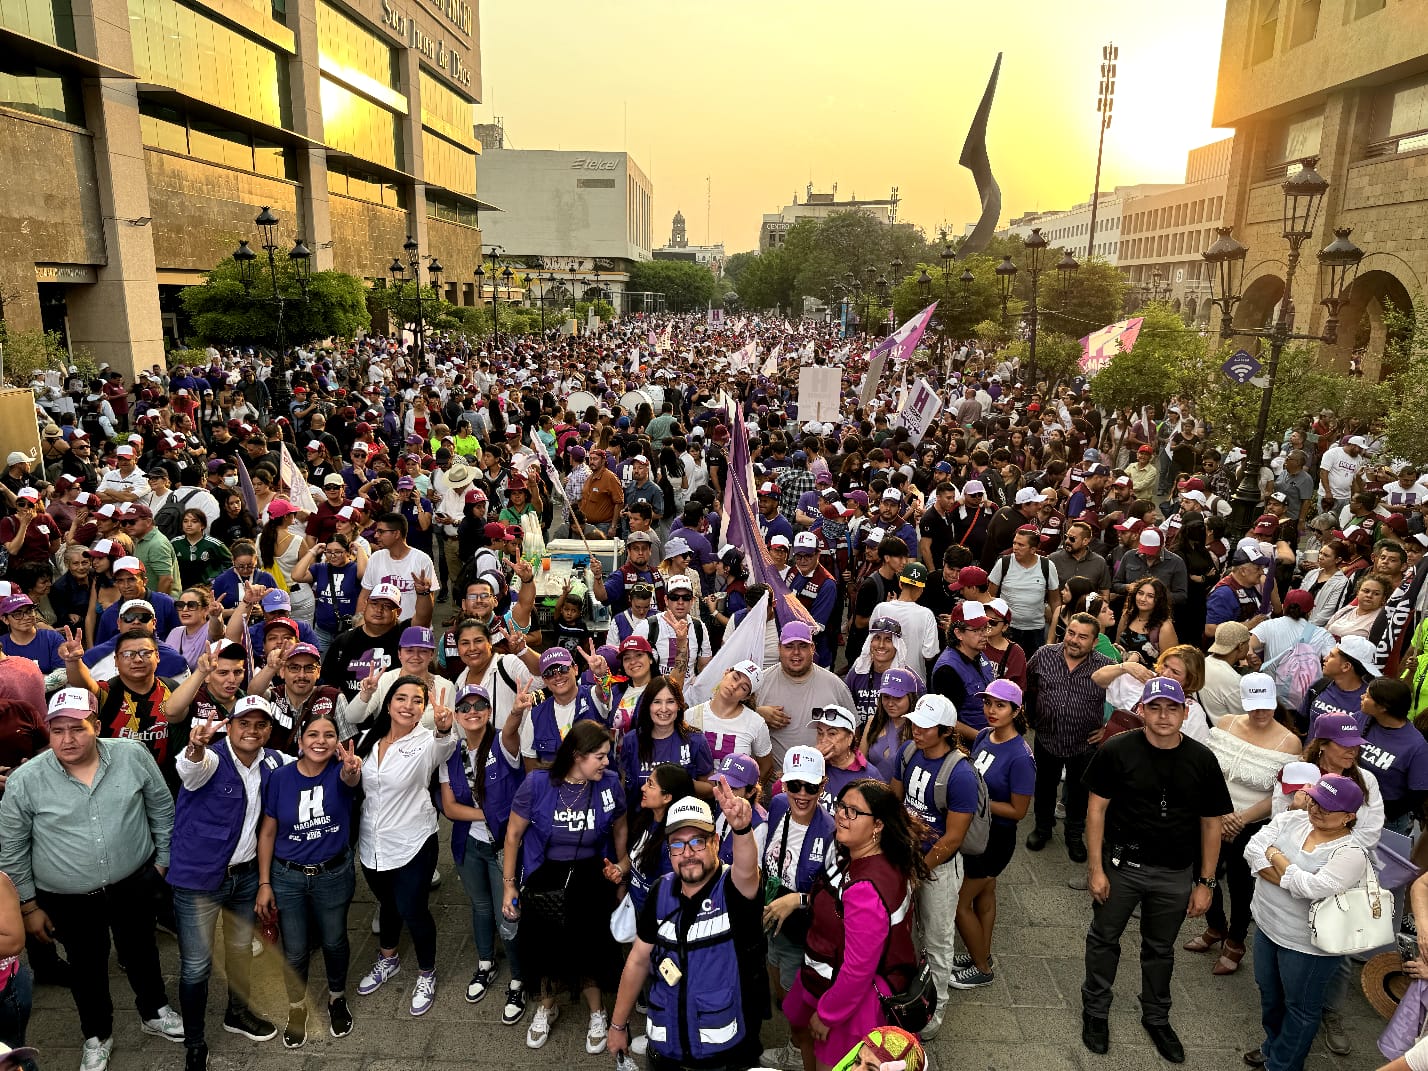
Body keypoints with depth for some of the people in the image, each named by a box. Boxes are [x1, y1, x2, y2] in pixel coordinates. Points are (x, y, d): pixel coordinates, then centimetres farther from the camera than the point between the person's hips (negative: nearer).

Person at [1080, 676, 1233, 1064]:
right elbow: (1097, 809, -9)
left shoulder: (1202, 760, -8)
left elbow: (1211, 824, 0)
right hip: (1122, 865, -1)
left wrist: (1205, 883, 0)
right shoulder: (1116, 751, -14)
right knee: (1104, 939, 13)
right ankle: (1095, 1011, 34)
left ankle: (1156, 1017, 41)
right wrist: (1095, 868, -10)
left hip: (1175, 874, 2)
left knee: (1160, 949, 20)